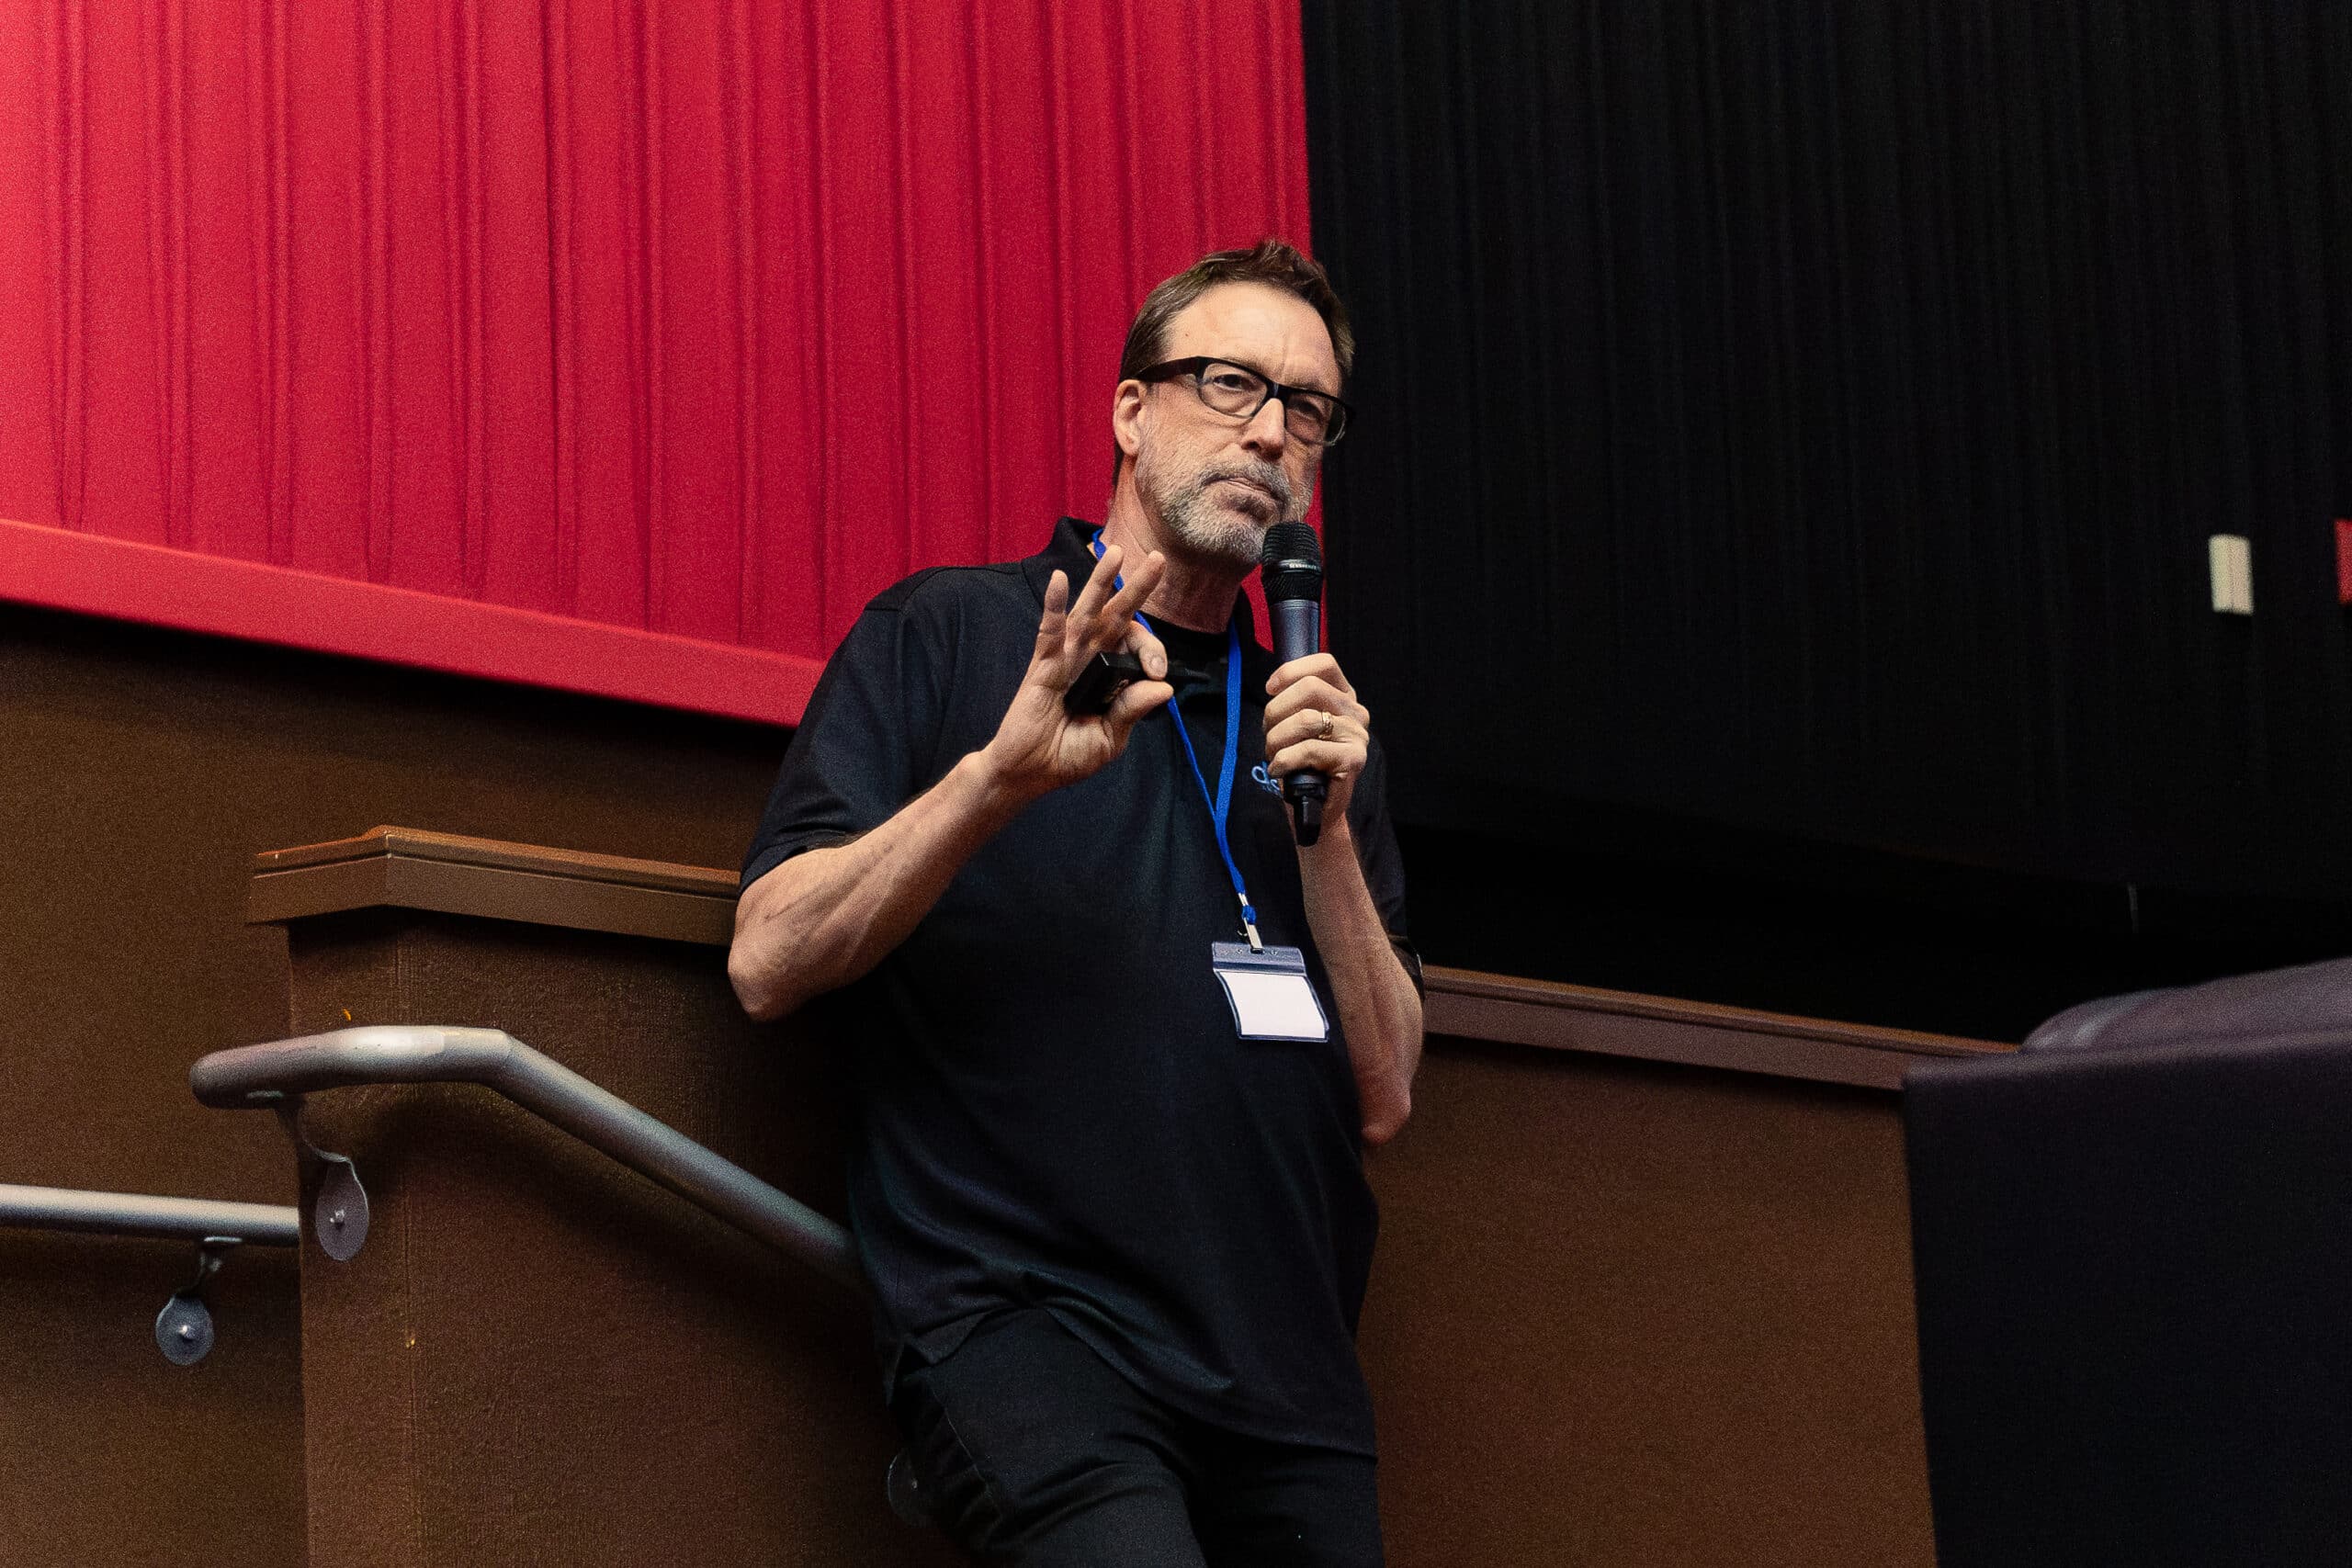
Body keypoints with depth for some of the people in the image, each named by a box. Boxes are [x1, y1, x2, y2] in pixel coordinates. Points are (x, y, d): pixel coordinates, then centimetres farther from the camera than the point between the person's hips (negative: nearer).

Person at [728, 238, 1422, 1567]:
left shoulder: (1319, 725, 20)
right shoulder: (946, 637, 7)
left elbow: (1382, 1102, 12)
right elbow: (770, 963, -4)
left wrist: (1327, 832, -1)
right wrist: (1002, 772, -15)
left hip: (1283, 1362, 5)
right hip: (1020, 1320, -5)